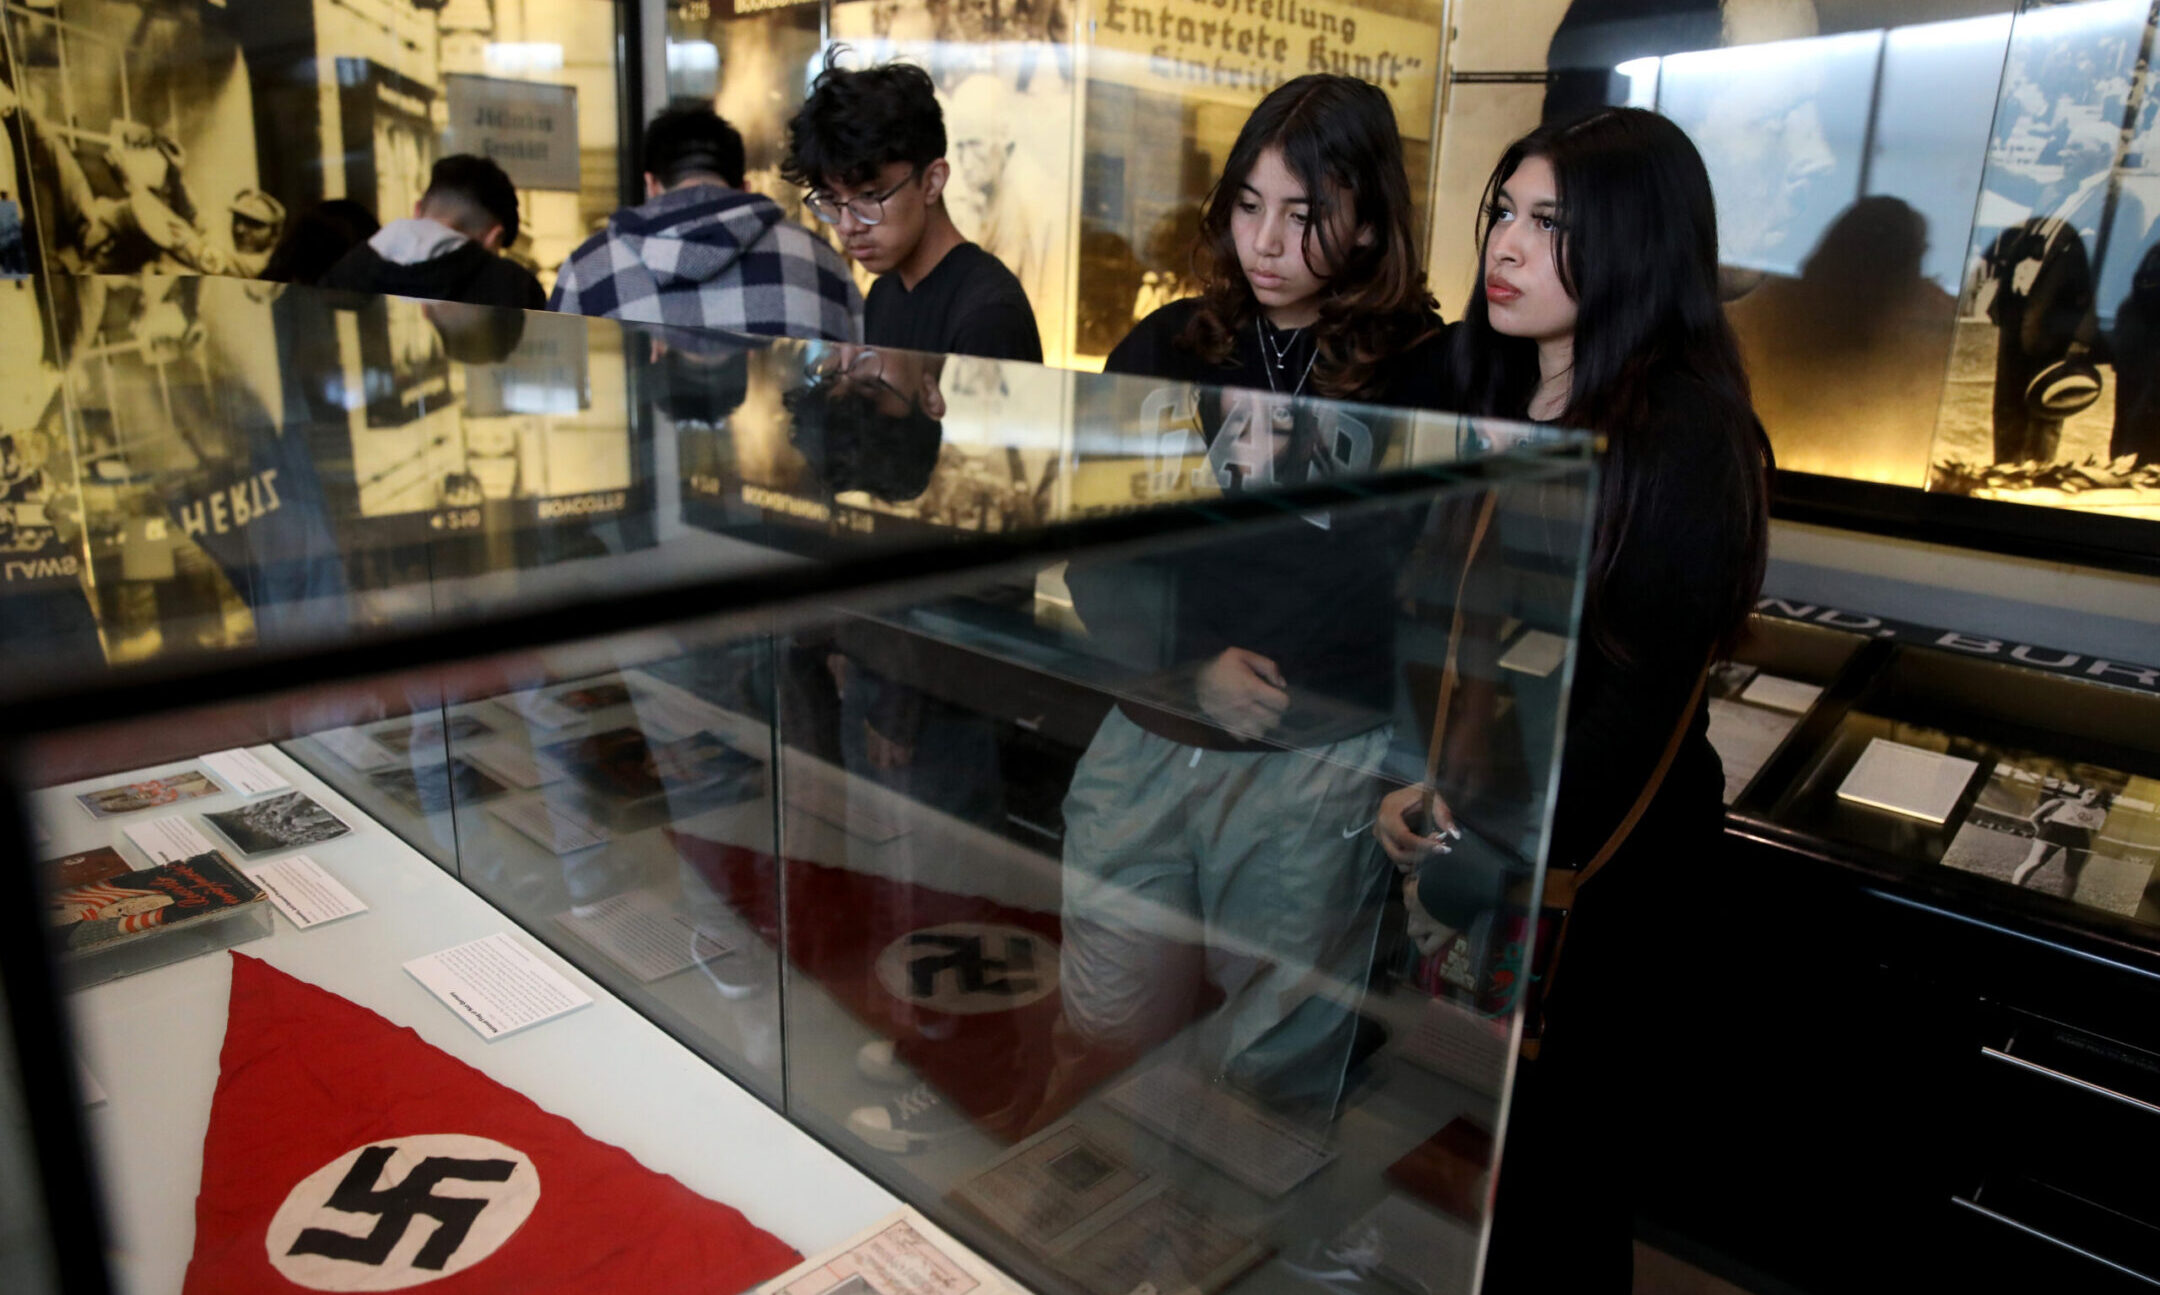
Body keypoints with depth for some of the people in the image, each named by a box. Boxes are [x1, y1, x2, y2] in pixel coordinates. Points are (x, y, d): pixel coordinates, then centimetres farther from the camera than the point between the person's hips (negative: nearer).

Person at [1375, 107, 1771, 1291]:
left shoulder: (1685, 431, -16)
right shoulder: (1482, 390, 4)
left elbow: (1648, 689, -17)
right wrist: (1412, 778, -5)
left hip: (1594, 846, -5)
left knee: (1550, 1136, 13)